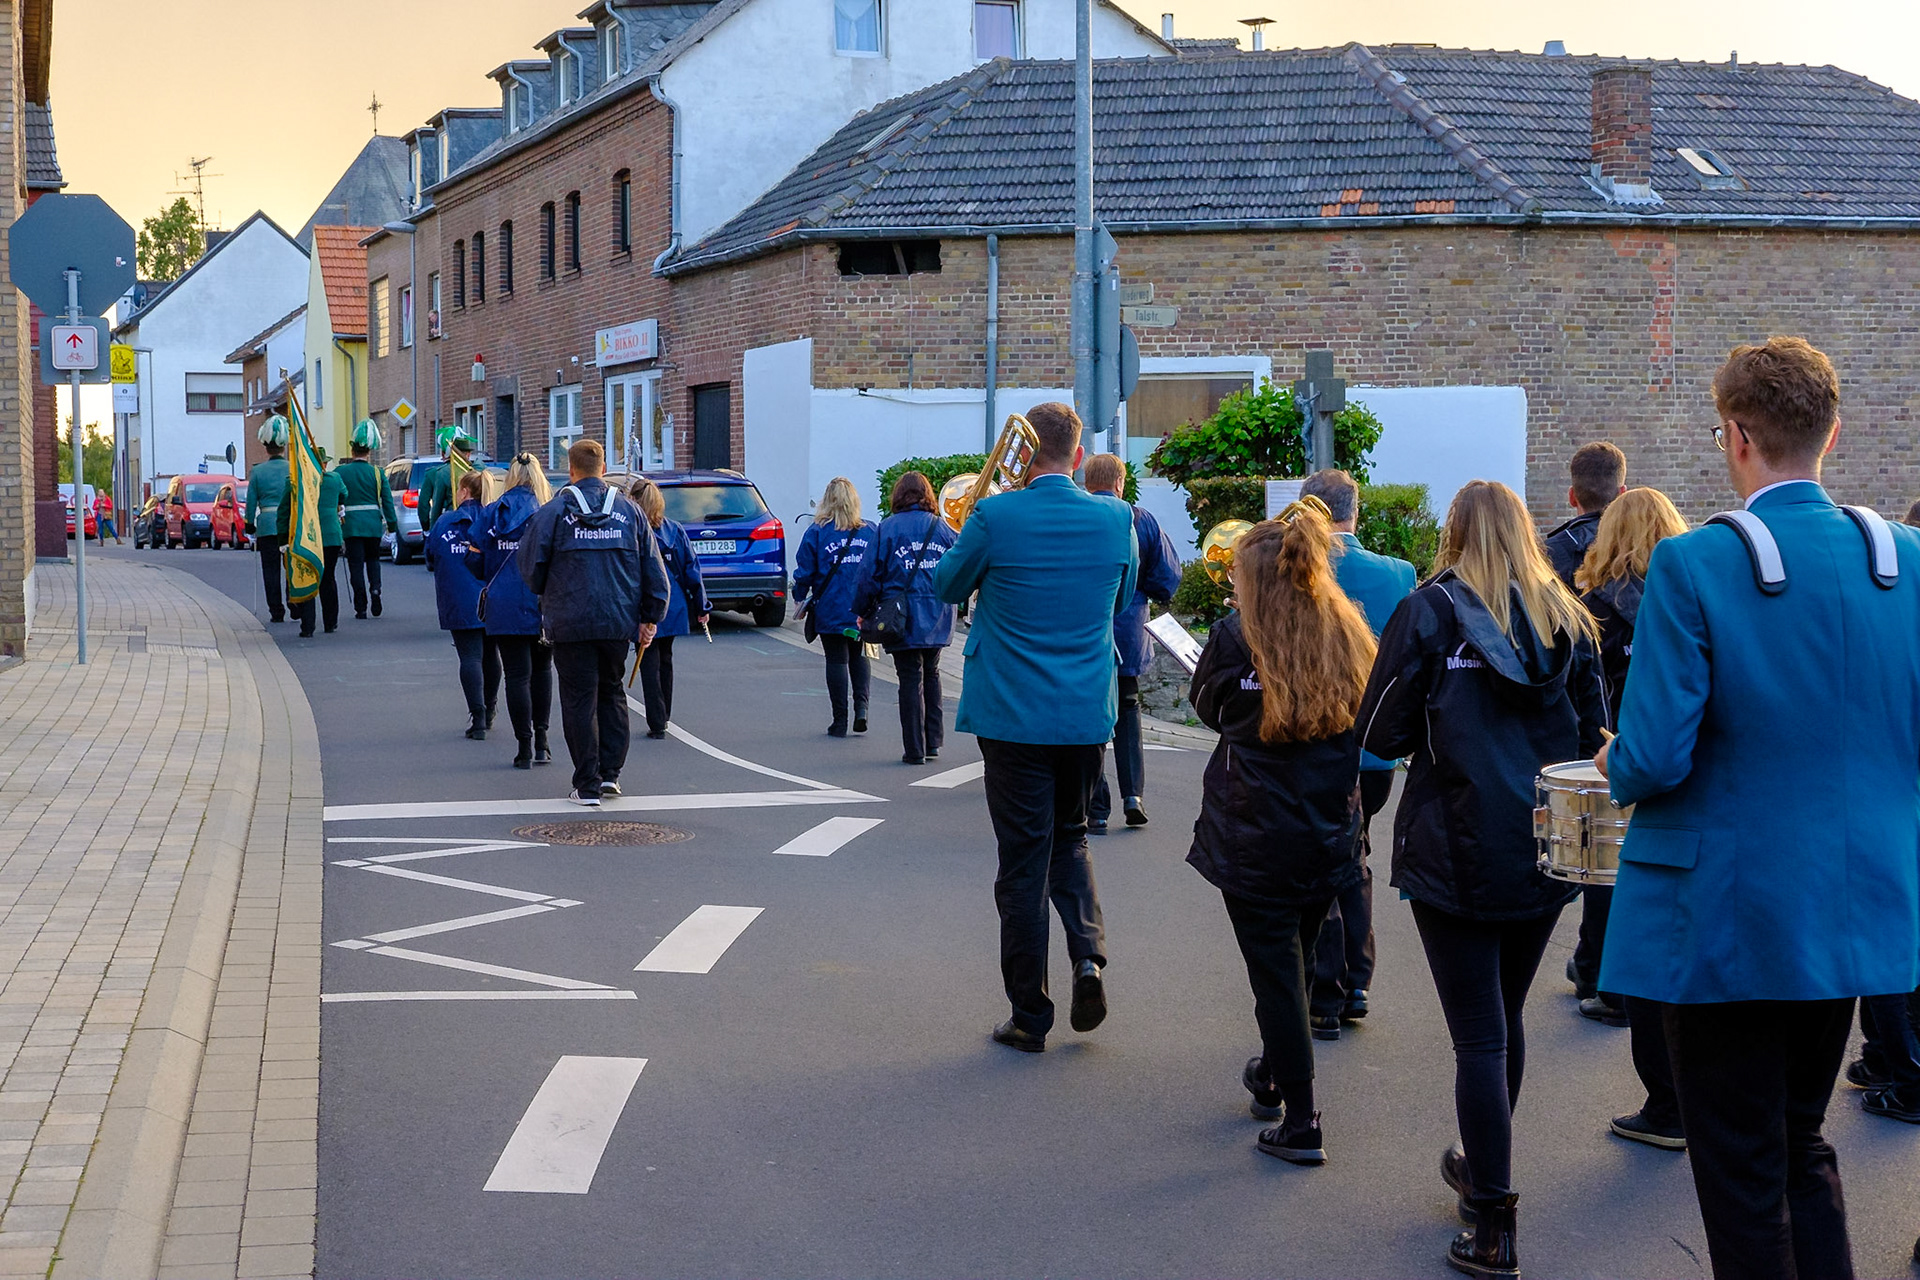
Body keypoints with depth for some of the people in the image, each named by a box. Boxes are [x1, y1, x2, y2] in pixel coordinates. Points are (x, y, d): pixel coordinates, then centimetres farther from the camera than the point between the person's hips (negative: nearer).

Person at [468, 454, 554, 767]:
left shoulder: (490, 514, 1)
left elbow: (475, 559, 4)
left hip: (503, 608, 1)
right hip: (542, 607, -1)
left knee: (517, 674, 3)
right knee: (541, 670, 17)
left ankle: (524, 748, 1)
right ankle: (540, 742, 18)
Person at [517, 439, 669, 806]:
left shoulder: (554, 511, -4)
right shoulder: (629, 510, 5)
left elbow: (530, 563, 1)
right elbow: (654, 569, 6)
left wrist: (544, 596, 22)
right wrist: (650, 618, 13)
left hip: (571, 622, -3)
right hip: (619, 621, 3)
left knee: (579, 700, 2)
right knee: (612, 693, 18)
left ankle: (588, 786, 2)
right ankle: (610, 772, 14)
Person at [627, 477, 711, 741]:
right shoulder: (675, 530, 4)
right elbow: (692, 568, 6)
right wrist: (701, 606, 11)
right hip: (673, 607, 5)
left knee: (649, 662, 0)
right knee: (665, 660, 19)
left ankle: (657, 722, -5)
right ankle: (663, 717, 28)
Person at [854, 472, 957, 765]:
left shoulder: (888, 528, -6)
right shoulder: (941, 527, 3)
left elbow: (870, 574, -5)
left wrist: (863, 611, 5)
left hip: (904, 618, -3)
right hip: (937, 619, 3)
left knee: (911, 680, 2)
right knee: (931, 675, 18)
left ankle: (915, 749, 3)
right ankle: (933, 742, 15)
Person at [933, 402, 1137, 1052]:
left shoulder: (995, 517, -14)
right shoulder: (1116, 519, -3)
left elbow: (948, 587, 4)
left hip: (1012, 715, -3)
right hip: (1088, 715, 3)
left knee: (1024, 857, 5)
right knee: (1069, 837, 23)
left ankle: (1029, 1017, 11)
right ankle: (1088, 952, 0)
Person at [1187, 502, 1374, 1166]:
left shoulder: (1236, 638, -11)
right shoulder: (1350, 637, 1)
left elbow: (1208, 709, 6)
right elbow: (1366, 729, 10)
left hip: (1254, 833, -5)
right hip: (1331, 832, 5)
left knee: (1275, 969, 1)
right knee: (1295, 956, 21)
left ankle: (1301, 1123, 1)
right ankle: (1272, 1077, 41)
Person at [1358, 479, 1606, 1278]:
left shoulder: (1430, 614, -9)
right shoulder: (1567, 619, 4)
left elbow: (1381, 735, -8)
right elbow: (1593, 735, 10)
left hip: (1456, 854, -5)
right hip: (1545, 854, 5)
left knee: (1478, 1037, -2)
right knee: (1507, 1016, 20)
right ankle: (1484, 1167, 38)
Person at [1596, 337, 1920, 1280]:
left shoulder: (1692, 566, -18)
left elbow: (1654, 759, -19)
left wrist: (1617, 765, 3)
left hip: (1729, 918, -5)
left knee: (1742, 1175, 7)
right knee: (1802, 1146, 22)